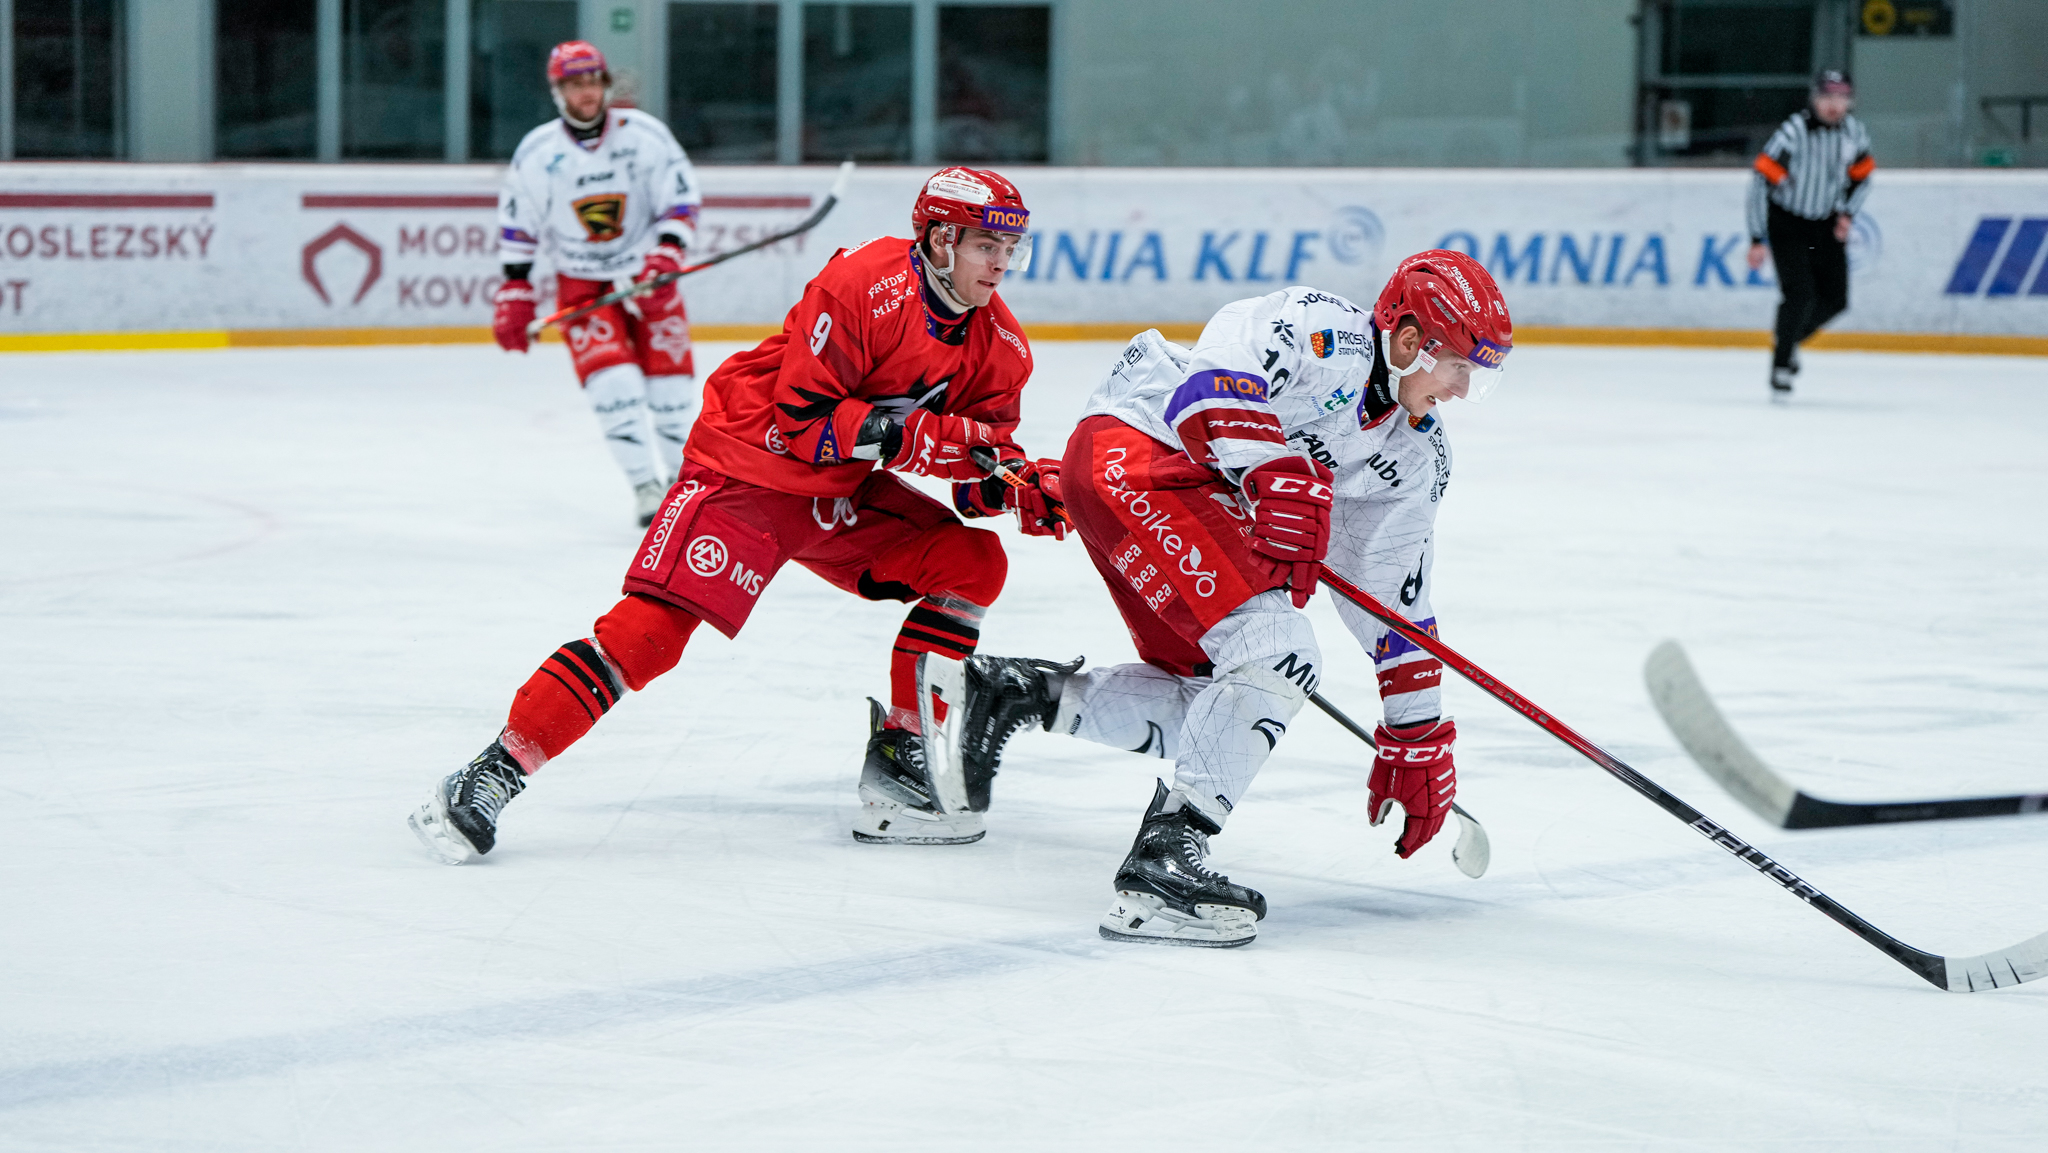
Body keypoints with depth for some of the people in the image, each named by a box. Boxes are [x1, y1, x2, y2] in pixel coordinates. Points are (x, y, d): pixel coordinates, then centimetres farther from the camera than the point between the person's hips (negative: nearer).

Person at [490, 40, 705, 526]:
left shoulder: (644, 134, -9)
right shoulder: (537, 152, -8)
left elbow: (681, 199, -4)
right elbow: (518, 226, 1)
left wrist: (667, 252, -19)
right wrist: (514, 292, -1)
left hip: (647, 275, 1)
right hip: (581, 281, -1)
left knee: (669, 375, -1)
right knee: (612, 381, -19)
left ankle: (682, 476, 20)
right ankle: (645, 486, -13)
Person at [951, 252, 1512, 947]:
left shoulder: (1417, 456, 10)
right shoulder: (1324, 330, -15)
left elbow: (1396, 596, 15)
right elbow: (1210, 383, -29)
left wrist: (1420, 738, 14)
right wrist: (1280, 477, -39)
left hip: (1206, 502, 10)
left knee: (1206, 701, 7)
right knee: (1279, 655, -23)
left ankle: (1012, 692, 19)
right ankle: (1163, 860, -27)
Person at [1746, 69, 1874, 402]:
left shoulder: (1855, 132, -7)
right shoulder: (1793, 132, -25)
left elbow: (1862, 176, 13)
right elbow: (1761, 183, -24)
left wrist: (1848, 213, -2)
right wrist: (1758, 240, -25)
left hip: (1826, 225, 6)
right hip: (1786, 222, -5)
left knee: (1834, 299, 2)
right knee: (1800, 293, -18)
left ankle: (1788, 335, 29)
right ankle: (1781, 370, -5)